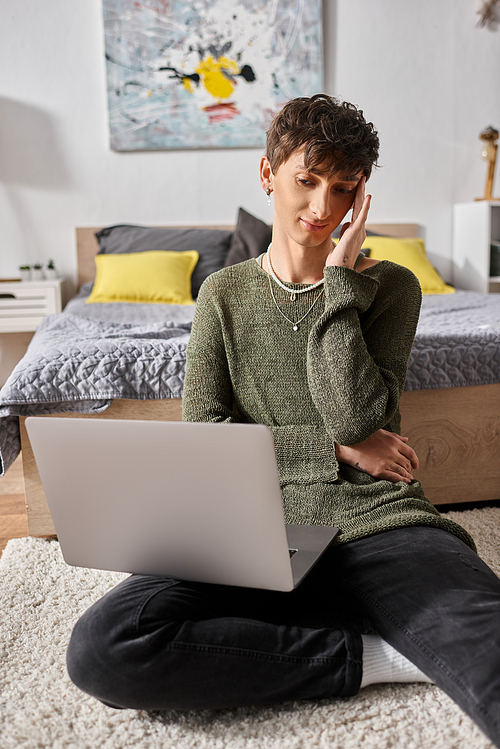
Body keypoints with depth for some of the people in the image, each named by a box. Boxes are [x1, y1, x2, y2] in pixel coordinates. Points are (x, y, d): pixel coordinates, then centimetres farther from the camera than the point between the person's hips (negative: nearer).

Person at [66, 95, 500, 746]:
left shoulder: (388, 285, 9)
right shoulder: (225, 294, 13)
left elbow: (357, 417, -7)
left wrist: (339, 279, -3)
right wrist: (335, 448, -4)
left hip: (384, 526, -4)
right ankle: (369, 656, -14)